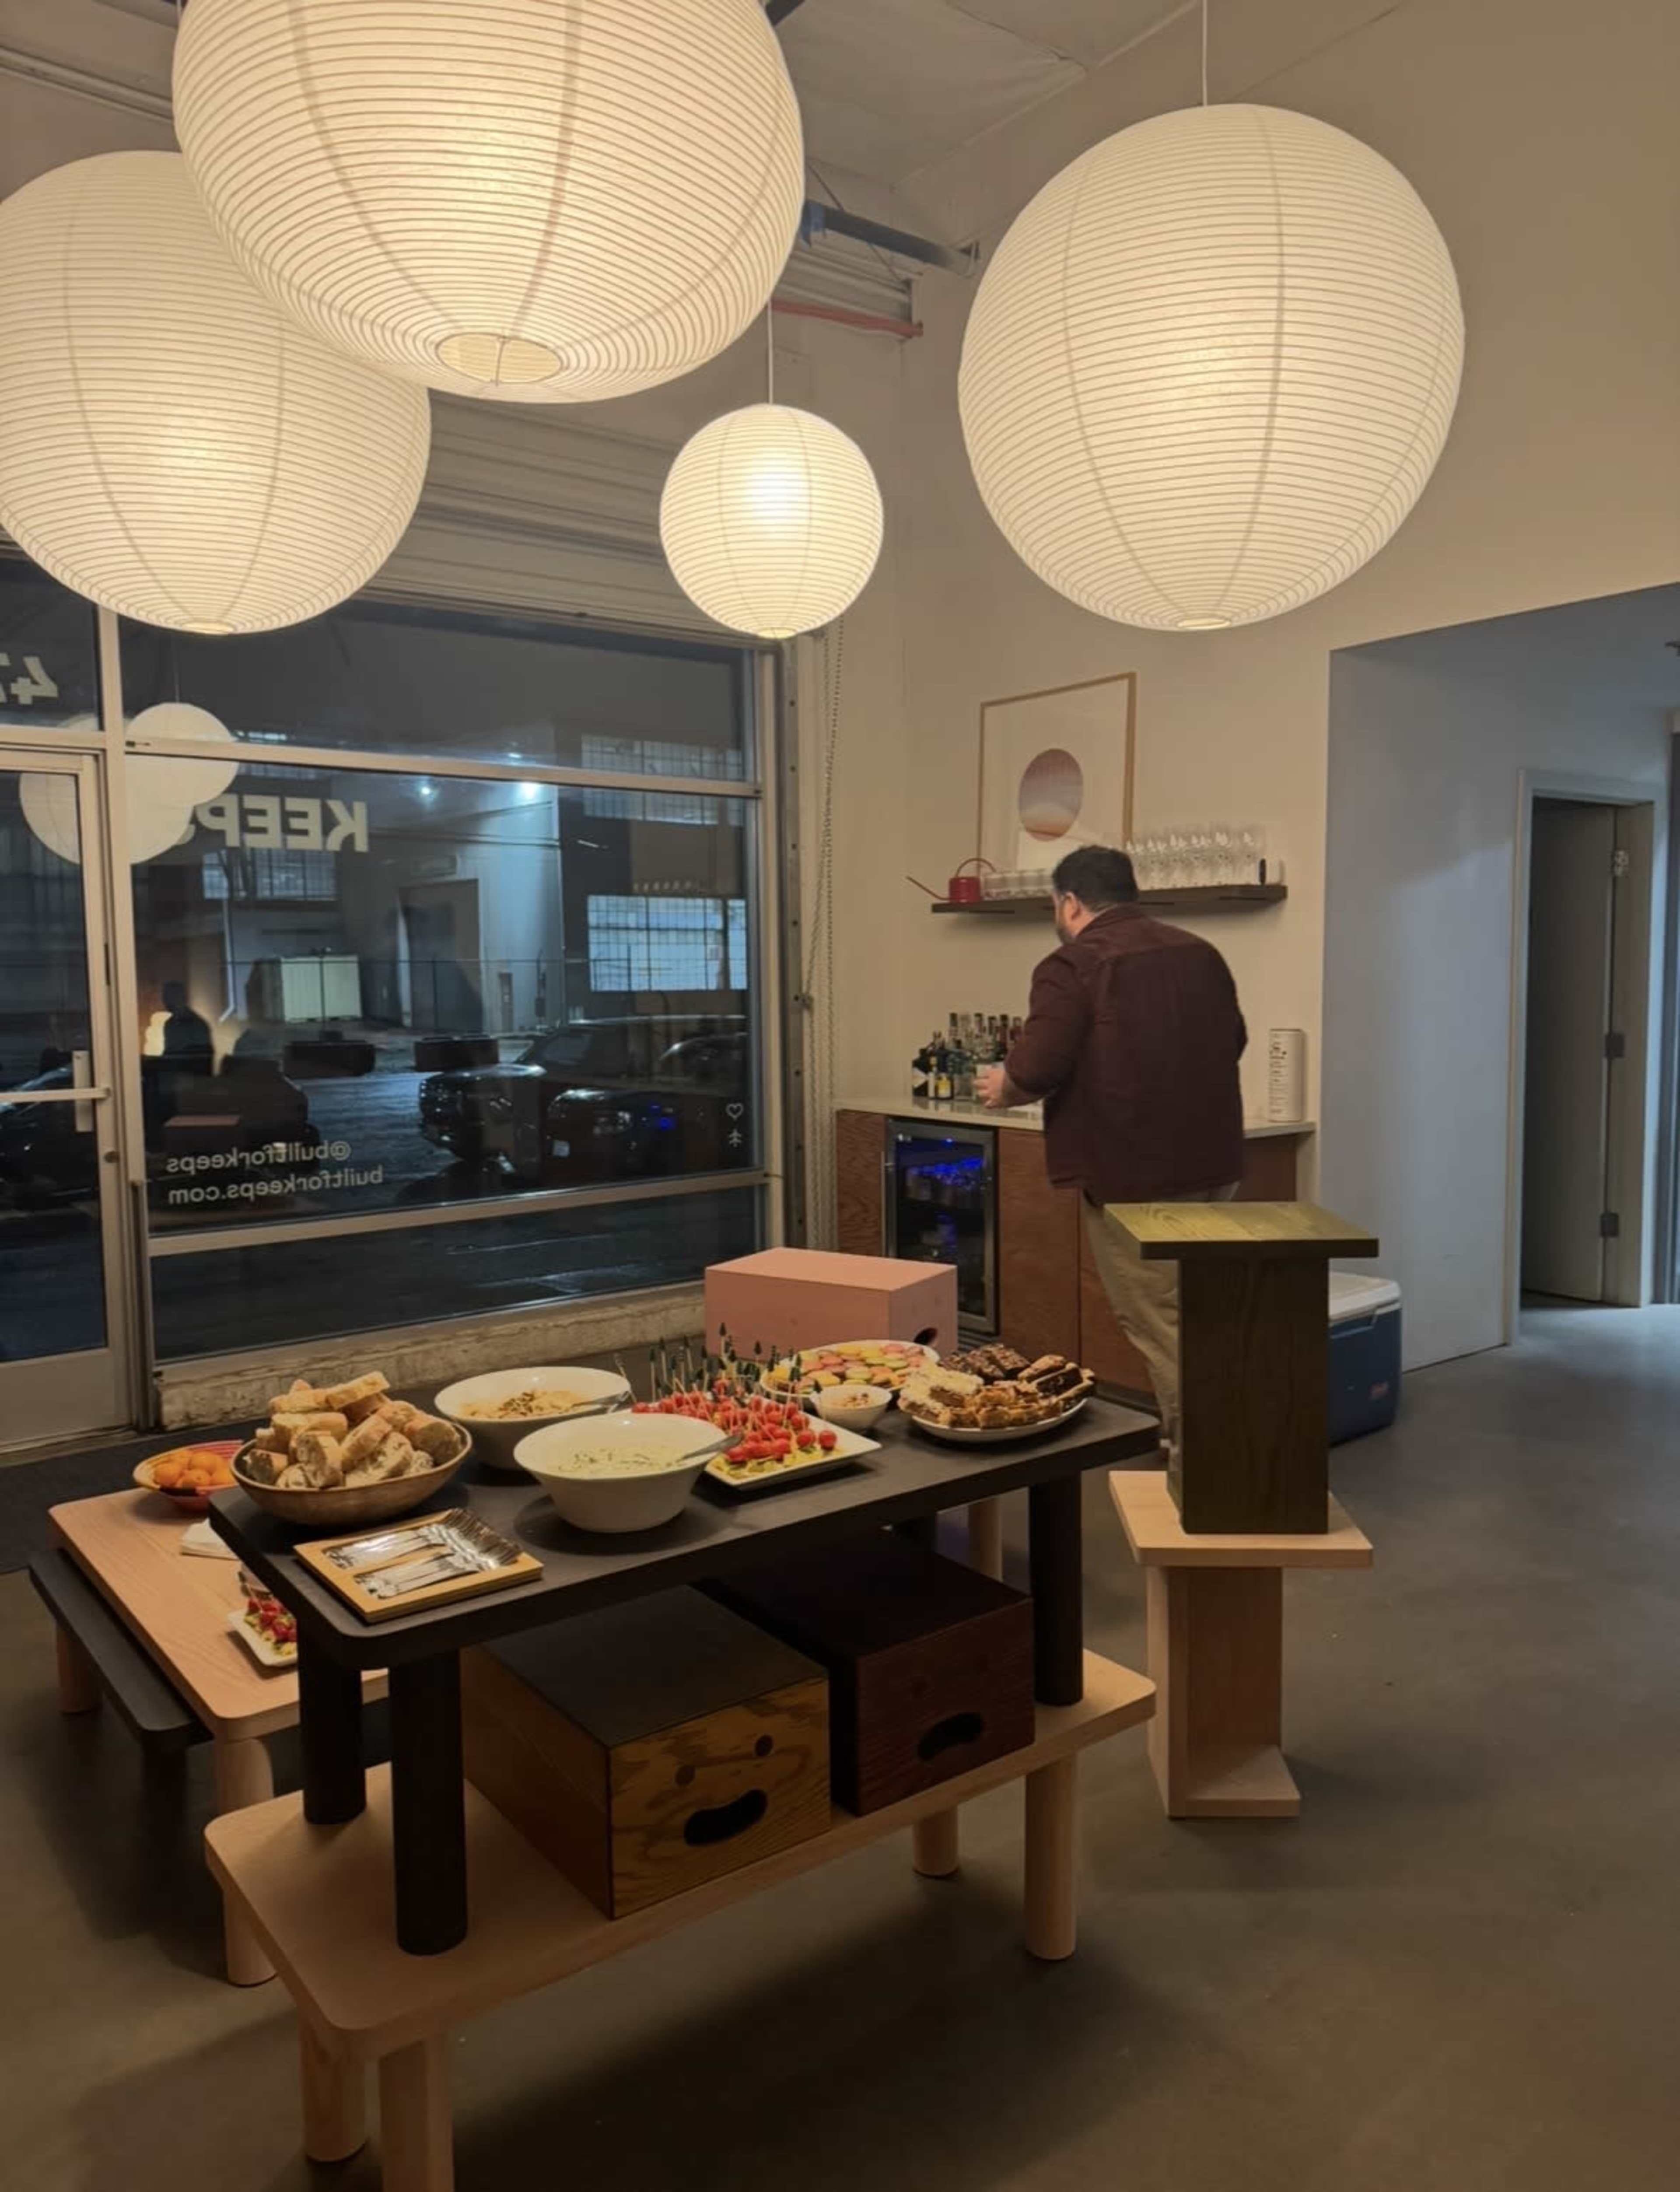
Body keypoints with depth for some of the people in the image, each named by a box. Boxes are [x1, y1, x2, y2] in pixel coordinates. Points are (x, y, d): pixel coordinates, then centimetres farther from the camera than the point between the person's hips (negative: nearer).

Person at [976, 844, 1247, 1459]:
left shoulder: (1073, 966, -13)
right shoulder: (1201, 954, 9)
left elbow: (1035, 1070, -20)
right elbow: (1233, 1041, 20)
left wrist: (1004, 1087, 2)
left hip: (1133, 1177, -8)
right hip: (1212, 1166, 8)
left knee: (1160, 1327, 2)